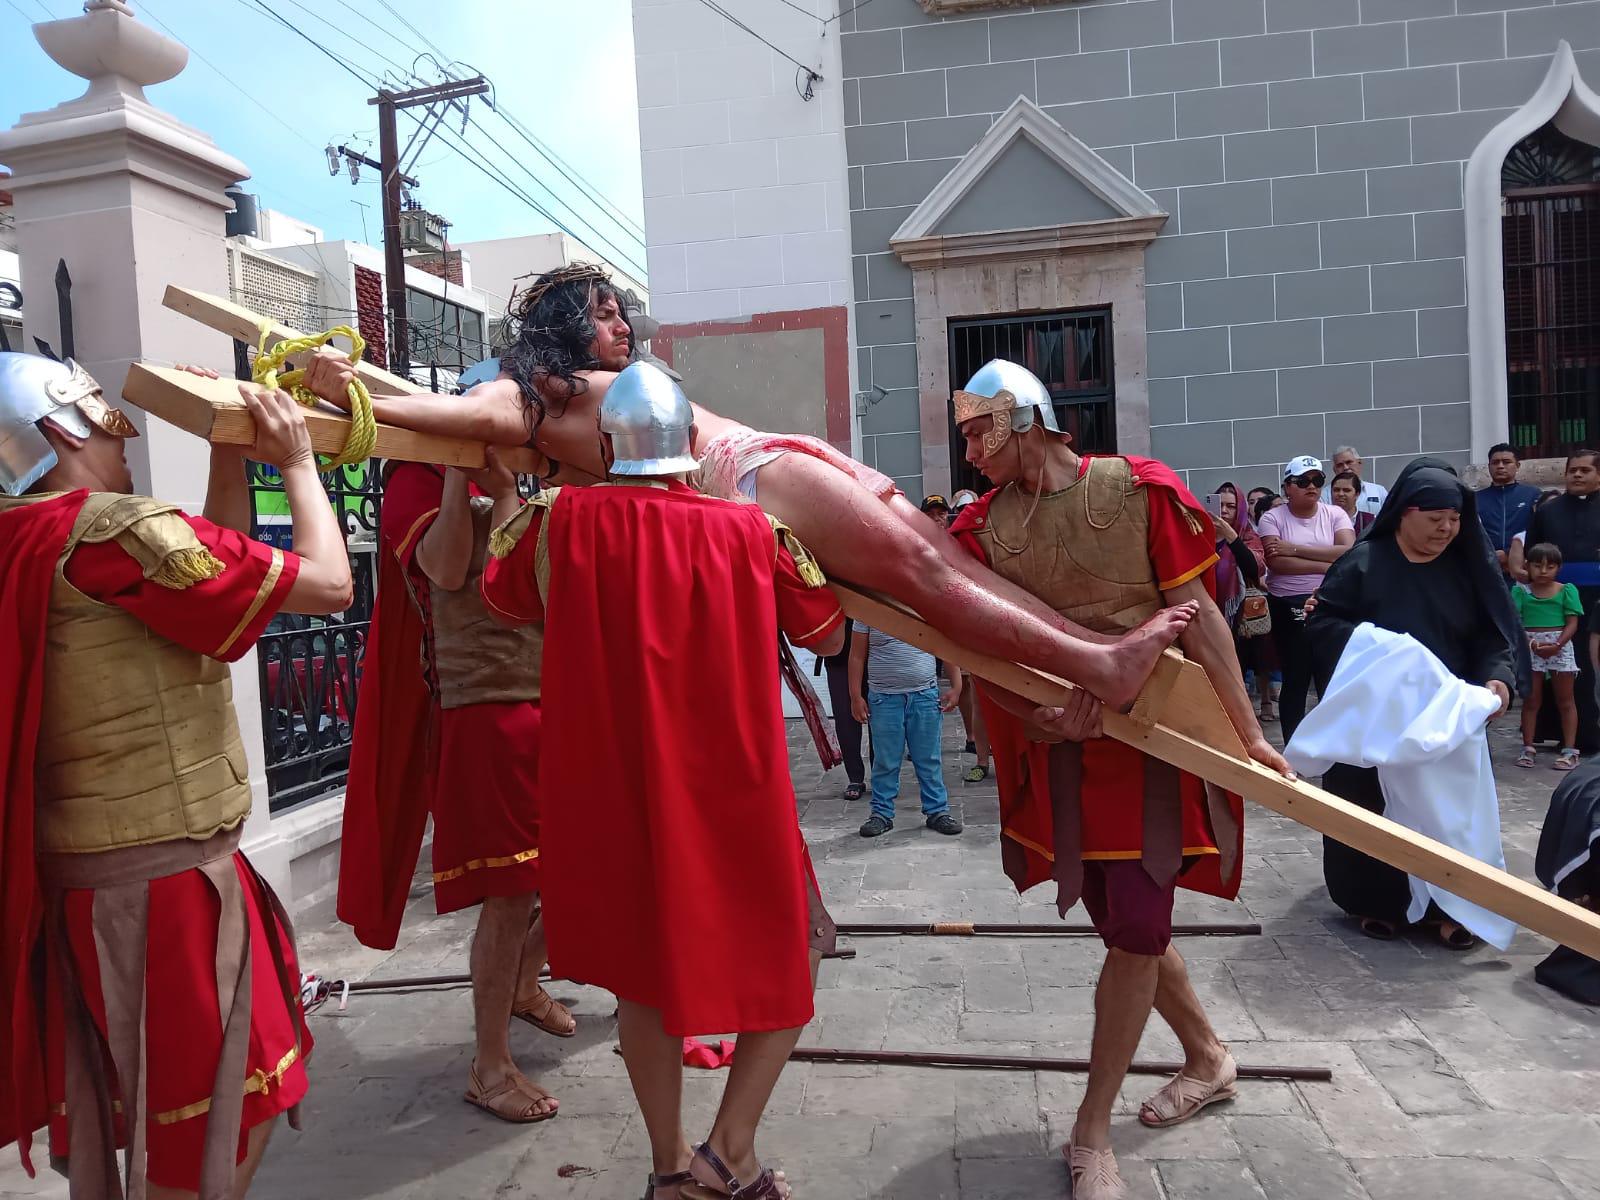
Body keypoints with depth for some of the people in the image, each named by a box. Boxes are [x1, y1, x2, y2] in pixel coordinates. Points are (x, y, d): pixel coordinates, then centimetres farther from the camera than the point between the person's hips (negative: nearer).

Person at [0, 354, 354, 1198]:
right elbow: (326, 584, -17)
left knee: (118, 1120, 23)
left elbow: (222, 578, 17)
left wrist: (231, 459, 12)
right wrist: (296, 462, -4)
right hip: (161, 880, -9)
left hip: (88, 874, 9)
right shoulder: (117, 531, -18)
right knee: (222, 1124, 7)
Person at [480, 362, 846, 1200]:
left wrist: (505, 494, 29)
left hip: (612, 796, 3)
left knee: (643, 968, 21)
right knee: (789, 954, 20)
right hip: (732, 792, -2)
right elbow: (828, 636, 4)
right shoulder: (751, 528, -10)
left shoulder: (557, 518, -6)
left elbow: (501, 595, 15)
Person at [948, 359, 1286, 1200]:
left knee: (1136, 931, -4)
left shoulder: (1138, 490, -9)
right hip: (1061, 747, 4)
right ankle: (1207, 1059, 41)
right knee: (1122, 925, 15)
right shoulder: (983, 526, -1)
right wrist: (1037, 718, -23)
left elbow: (1198, 616, -8)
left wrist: (1248, 734, -8)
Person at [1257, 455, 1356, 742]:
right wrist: (1330, 565, -16)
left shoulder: (1335, 514, 4)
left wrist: (1294, 548, -16)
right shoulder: (1272, 518, -2)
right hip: (1288, 607, -2)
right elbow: (1276, 562, -16)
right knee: (1295, 680, 3)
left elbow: (1350, 553, -12)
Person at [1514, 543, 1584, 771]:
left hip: (1560, 647, -1)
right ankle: (1527, 748, 13)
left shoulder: (1566, 590, 3)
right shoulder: (1521, 592, 4)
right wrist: (1529, 643, -20)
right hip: (1530, 649, 1)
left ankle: (1569, 750, 9)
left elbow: (1572, 623, -2)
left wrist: (1557, 644, -17)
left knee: (1565, 701, 5)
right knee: (1531, 700, 7)